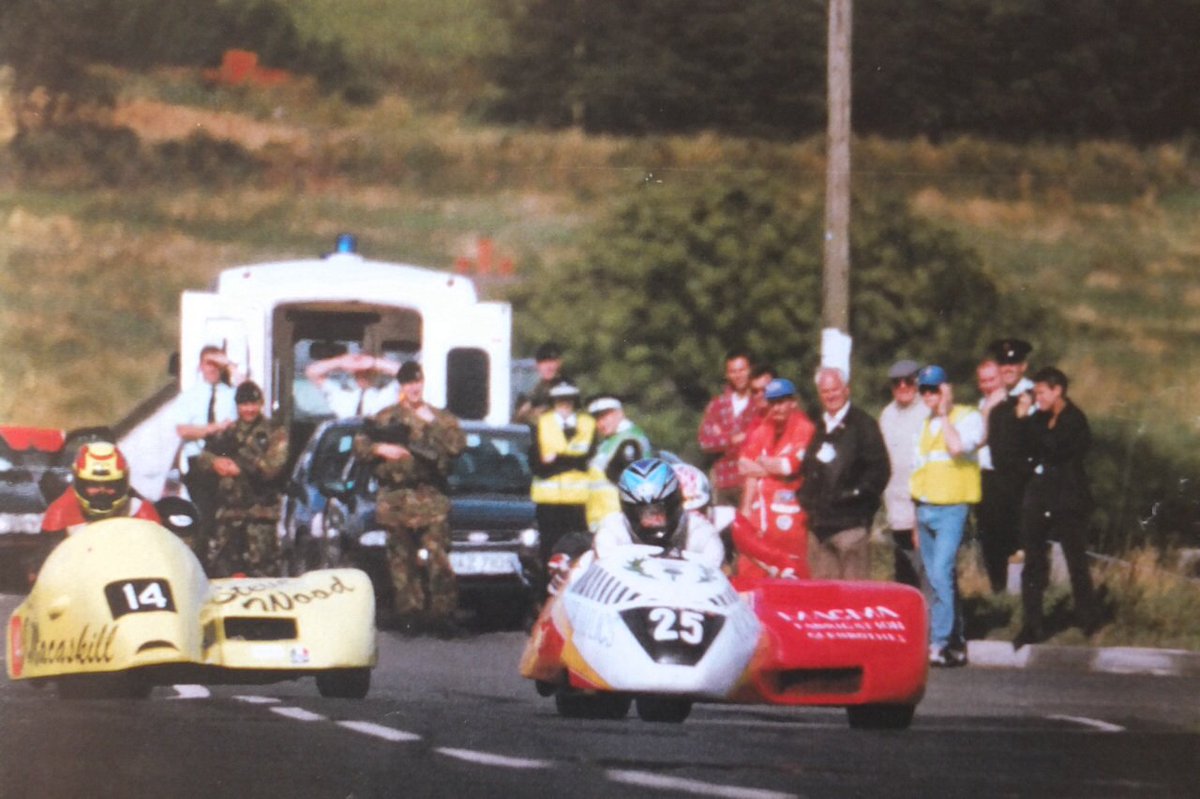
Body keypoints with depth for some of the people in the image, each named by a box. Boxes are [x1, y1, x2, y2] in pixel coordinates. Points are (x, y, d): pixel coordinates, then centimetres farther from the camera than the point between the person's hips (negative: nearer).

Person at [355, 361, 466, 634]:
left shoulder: (440, 417, 13)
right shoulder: (386, 417, 13)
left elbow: (457, 445, -2)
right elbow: (360, 444, 10)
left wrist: (432, 424, -7)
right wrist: (381, 449, -7)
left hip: (431, 499, -1)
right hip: (395, 497, 1)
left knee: (438, 558, -11)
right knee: (402, 560, 3)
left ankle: (442, 612, -11)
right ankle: (409, 612, 8)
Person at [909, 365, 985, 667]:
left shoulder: (968, 417, -3)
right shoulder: (926, 425, 19)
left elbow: (957, 447, -23)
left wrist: (944, 414, -11)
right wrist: (916, 522, 19)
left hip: (951, 508, -8)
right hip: (925, 510, 8)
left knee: (941, 574, -18)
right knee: (935, 580, 7)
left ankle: (940, 643, -20)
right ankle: (955, 644, 12)